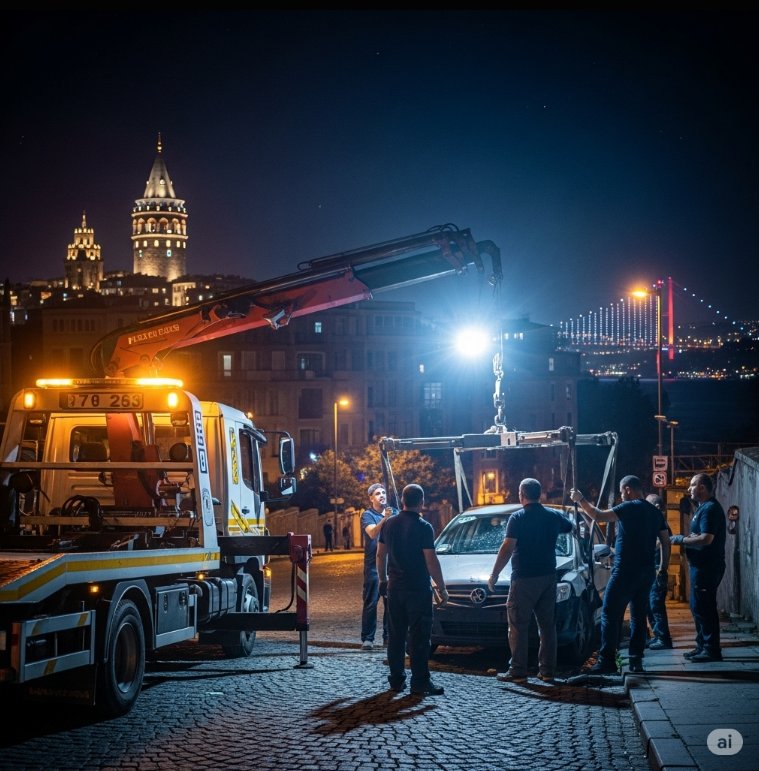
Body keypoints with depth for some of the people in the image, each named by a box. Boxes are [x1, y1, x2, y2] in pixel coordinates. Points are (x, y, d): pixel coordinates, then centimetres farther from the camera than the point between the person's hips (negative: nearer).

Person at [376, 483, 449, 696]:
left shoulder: (389, 524, 5)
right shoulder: (423, 527, -14)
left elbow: (380, 555, 11)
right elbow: (431, 561, -15)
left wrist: (383, 579, 23)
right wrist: (442, 588, -8)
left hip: (394, 587, 6)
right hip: (418, 589, -6)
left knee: (396, 635, 12)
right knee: (419, 636, -2)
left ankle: (396, 680, 16)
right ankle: (420, 683, -2)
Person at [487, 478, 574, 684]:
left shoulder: (518, 518, -10)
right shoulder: (553, 516, 6)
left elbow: (507, 549, -16)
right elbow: (570, 527, 27)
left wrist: (494, 575, -11)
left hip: (524, 579, -5)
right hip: (548, 577, 6)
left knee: (518, 627, -1)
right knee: (547, 626, 10)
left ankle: (518, 672, -3)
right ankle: (547, 671, 10)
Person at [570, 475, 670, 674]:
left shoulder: (630, 508, -11)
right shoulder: (655, 512, 12)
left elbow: (598, 516, -15)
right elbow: (666, 542, 15)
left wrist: (581, 500, -4)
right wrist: (664, 566, 21)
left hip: (625, 571, -7)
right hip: (647, 572, 8)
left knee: (610, 615, -4)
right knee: (639, 616, 12)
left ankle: (607, 661, -9)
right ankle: (636, 661, 9)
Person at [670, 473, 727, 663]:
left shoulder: (710, 508, -16)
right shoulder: (704, 507, 18)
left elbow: (706, 538, -26)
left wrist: (681, 540, -16)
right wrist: (685, 539, 6)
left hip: (707, 567, -11)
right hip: (702, 565, 11)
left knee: (703, 607, -8)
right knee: (698, 606, 15)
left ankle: (712, 650, -5)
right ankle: (703, 646, 22)